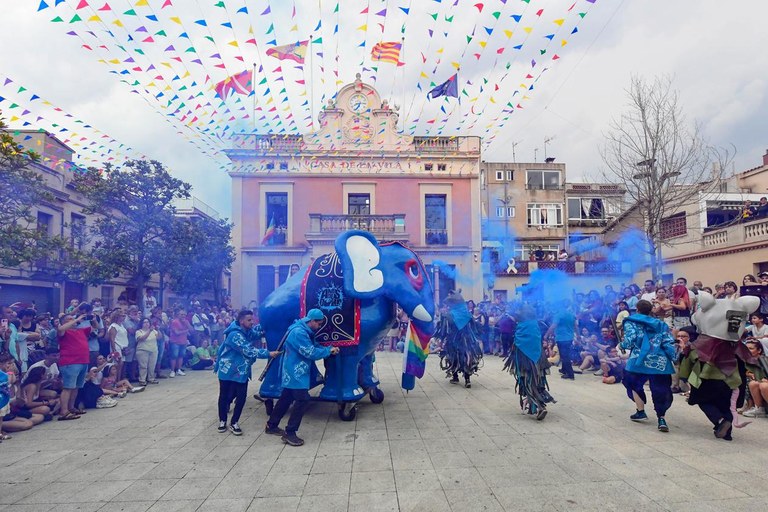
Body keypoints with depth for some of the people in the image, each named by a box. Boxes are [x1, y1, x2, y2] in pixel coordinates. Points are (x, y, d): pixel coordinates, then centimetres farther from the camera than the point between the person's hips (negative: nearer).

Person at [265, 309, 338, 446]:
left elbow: (314, 346, 14)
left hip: (293, 373, 10)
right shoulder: (299, 332, -23)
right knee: (302, 400, -11)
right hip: (295, 373, -10)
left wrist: (328, 349, -2)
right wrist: (329, 350, -13)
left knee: (286, 398, 17)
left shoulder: (304, 331, 11)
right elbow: (311, 353, -23)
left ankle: (271, 426, 30)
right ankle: (289, 433, -5)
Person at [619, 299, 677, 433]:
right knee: (661, 390, 7)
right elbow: (669, 343, 8)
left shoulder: (631, 323, 9)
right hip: (661, 362, 3)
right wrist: (674, 360, 8)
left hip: (640, 360, -2)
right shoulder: (661, 324, 21)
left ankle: (641, 412, 19)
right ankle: (662, 419, -5)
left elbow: (630, 340, -6)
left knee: (633, 383, 21)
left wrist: (621, 345, 13)